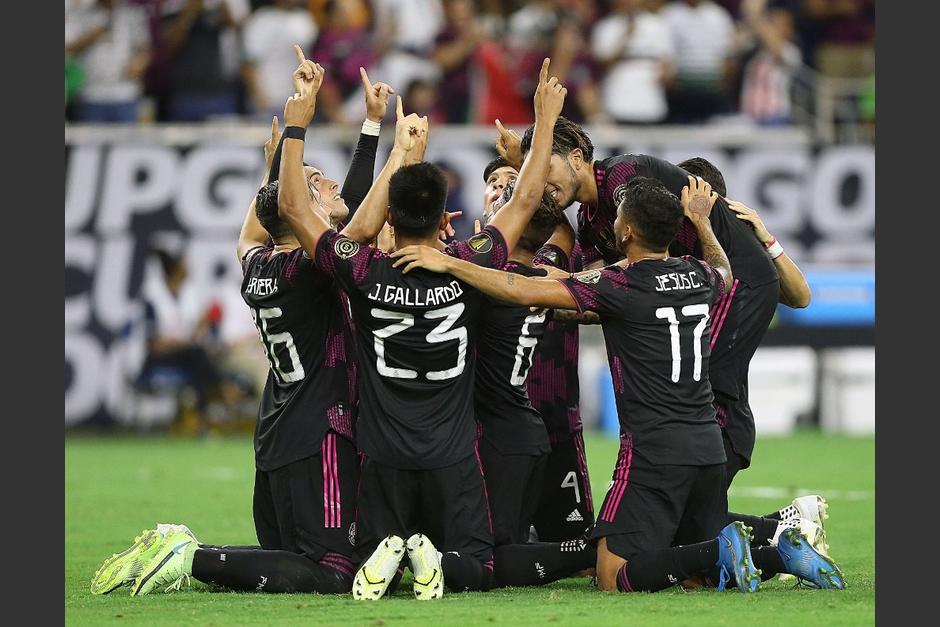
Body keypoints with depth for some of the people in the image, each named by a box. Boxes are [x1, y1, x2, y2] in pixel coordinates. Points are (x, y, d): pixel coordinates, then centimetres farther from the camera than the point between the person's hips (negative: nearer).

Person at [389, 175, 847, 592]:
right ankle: (786, 553, -6)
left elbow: (526, 292, -13)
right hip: (708, 446, 7)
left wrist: (446, 264, -8)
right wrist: (701, 220, 49)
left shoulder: (620, 286, -10)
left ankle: (721, 553, -20)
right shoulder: (700, 278, 10)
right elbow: (722, 270, 38)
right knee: (701, 570, 18)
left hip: (652, 450, -7)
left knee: (615, 577, -6)